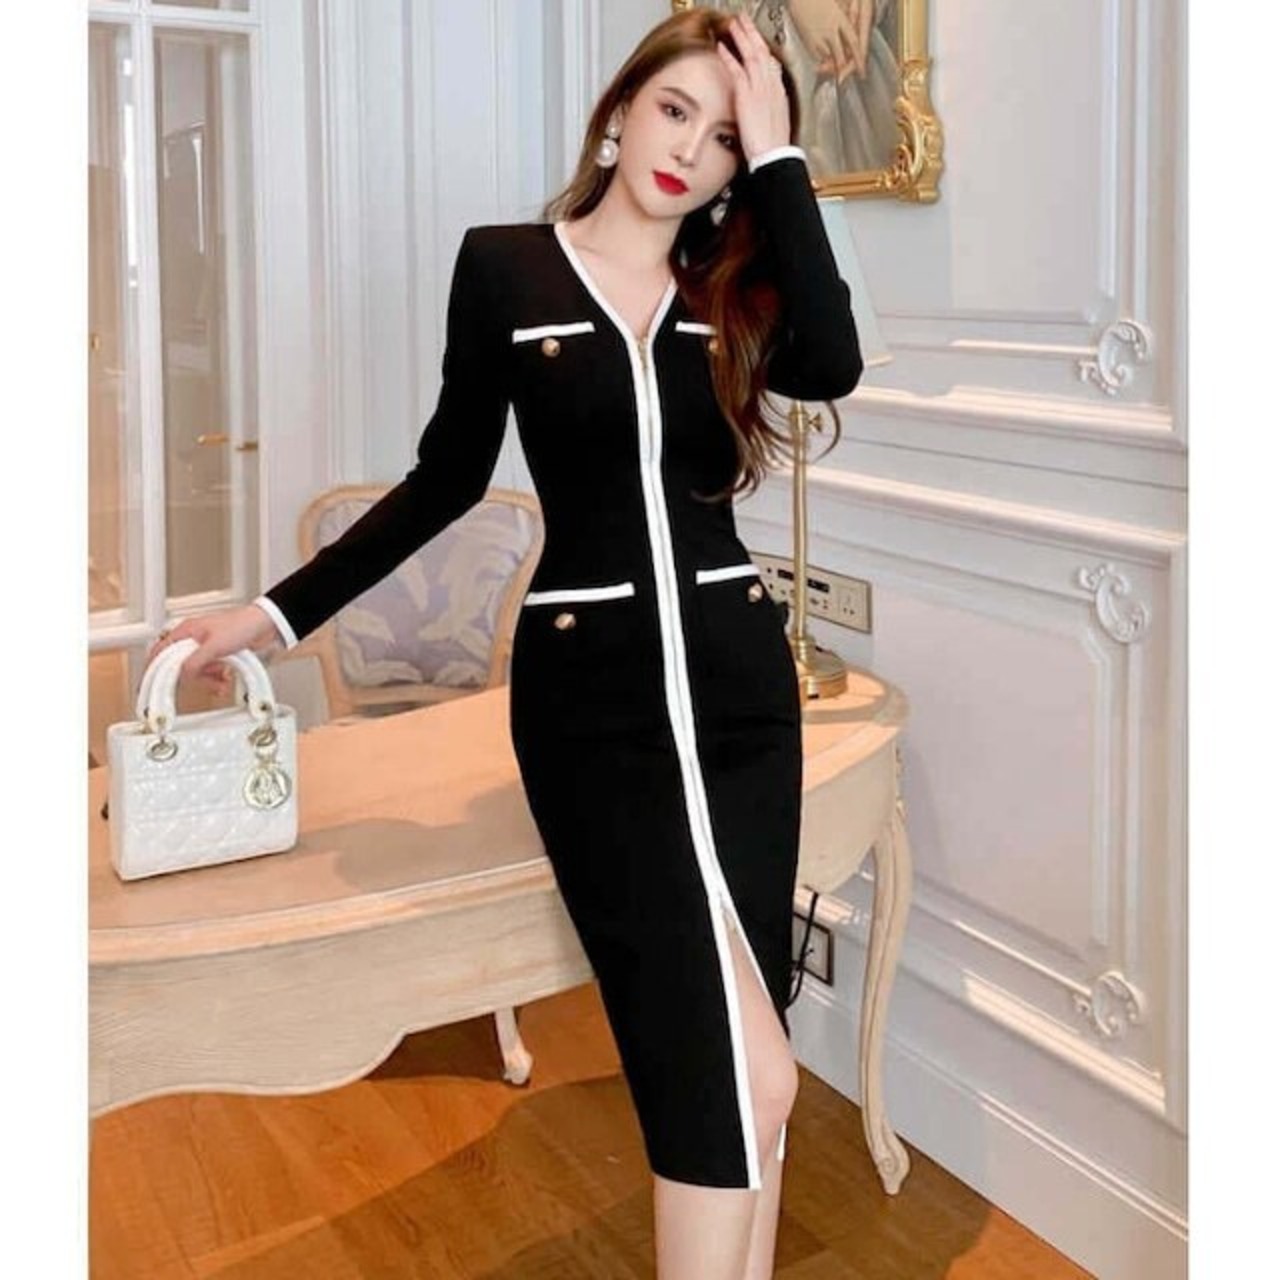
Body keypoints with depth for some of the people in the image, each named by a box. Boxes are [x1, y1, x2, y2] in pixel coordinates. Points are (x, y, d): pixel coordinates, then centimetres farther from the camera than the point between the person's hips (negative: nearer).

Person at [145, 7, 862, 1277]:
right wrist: (281, 608, 4)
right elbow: (450, 474, 7)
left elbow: (832, 364, -14)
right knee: (741, 1070, -10)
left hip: (739, 677, 3)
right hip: (590, 690, -3)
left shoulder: (732, 284, 8)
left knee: (716, 1066, 7)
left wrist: (777, 151, -9)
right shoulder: (504, 266, 2)